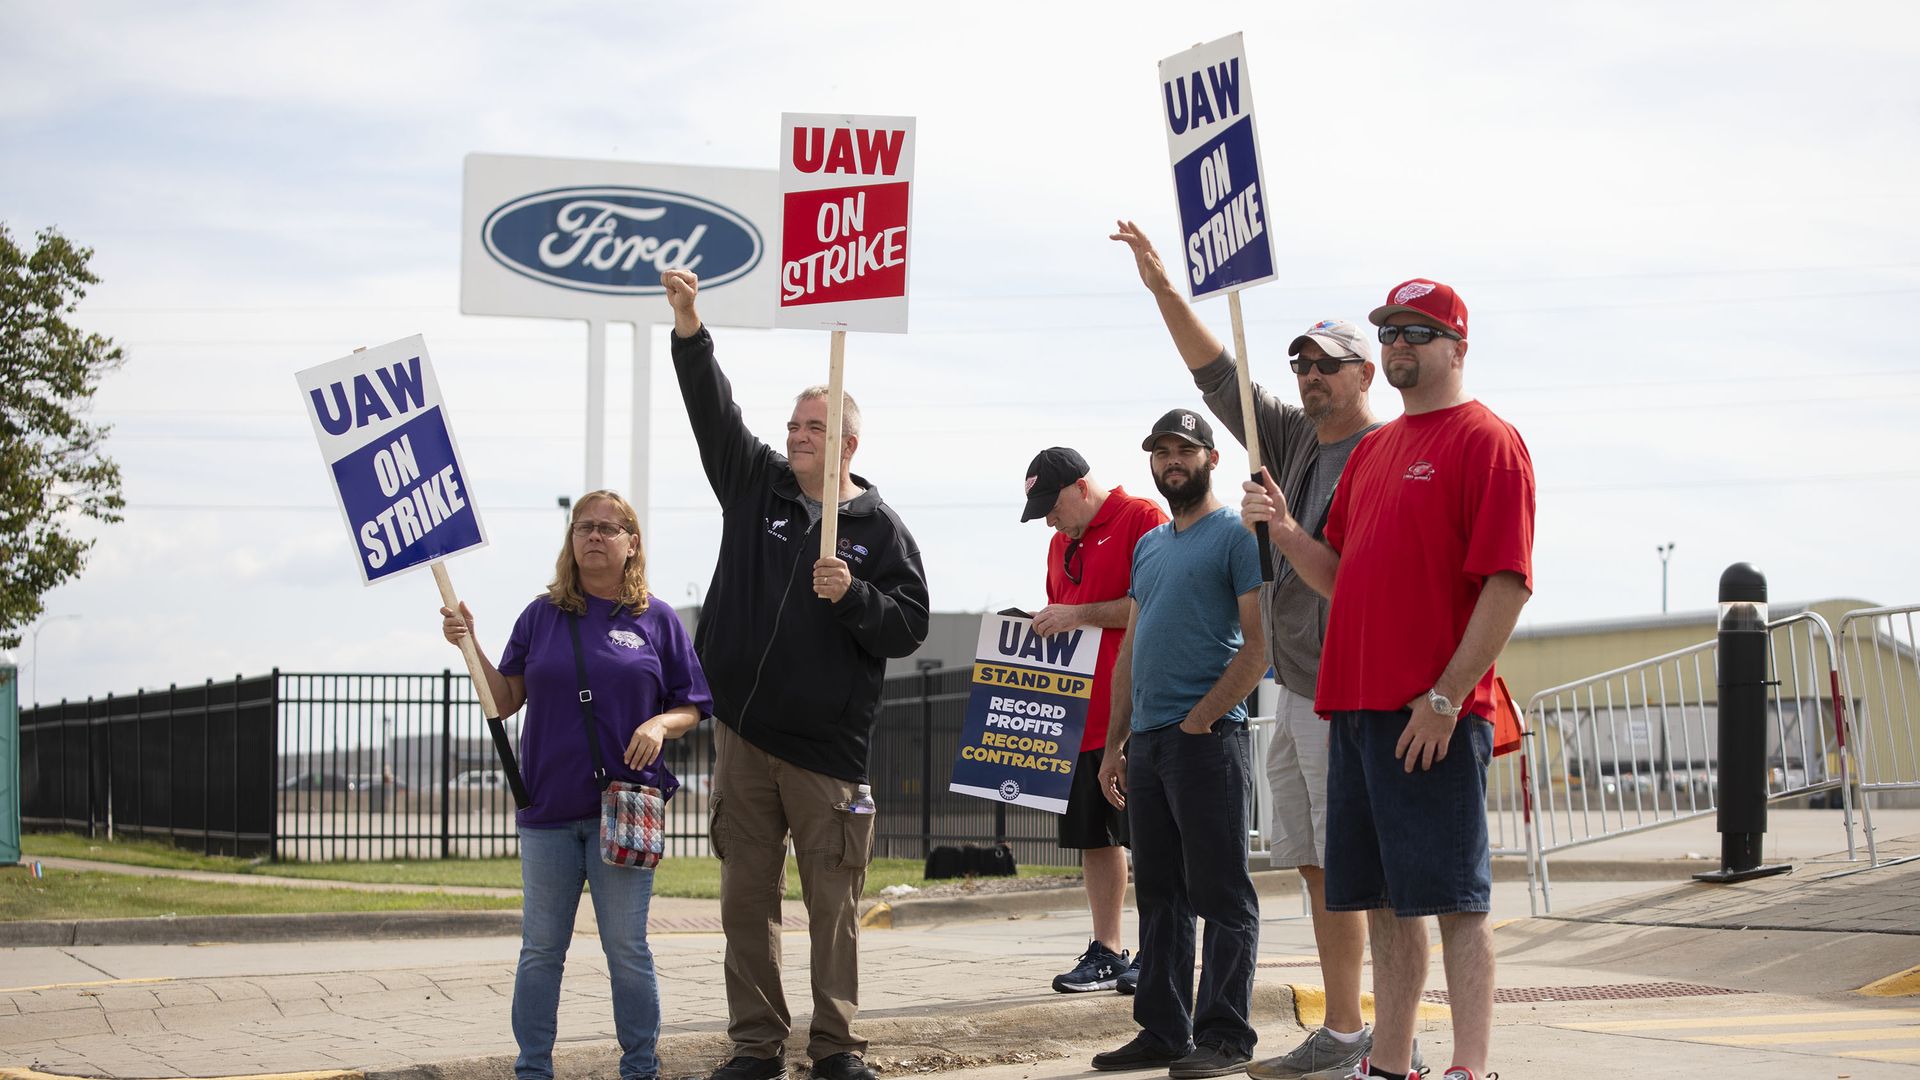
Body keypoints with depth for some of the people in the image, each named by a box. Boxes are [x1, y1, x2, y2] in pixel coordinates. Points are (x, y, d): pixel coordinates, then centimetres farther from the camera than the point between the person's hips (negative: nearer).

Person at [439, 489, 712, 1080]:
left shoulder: (656, 620, 4)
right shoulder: (542, 616, 8)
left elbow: (692, 707, 7)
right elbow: (505, 700, 5)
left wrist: (662, 724, -13)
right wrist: (468, 643, -6)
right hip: (549, 808, 2)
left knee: (628, 949, 0)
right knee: (540, 948, 6)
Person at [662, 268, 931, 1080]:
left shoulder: (879, 528, 3)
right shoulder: (756, 486, 9)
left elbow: (909, 627, 0)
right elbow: (712, 410, -3)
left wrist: (853, 597, -17)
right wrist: (689, 326, -16)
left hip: (828, 745, -2)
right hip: (743, 734, 3)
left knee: (833, 901, 1)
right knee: (747, 898, 6)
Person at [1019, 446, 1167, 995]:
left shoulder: (1142, 518, -6)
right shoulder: (1061, 544, 20)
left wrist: (1079, 614, -14)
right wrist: (1044, 622, 10)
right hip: (1081, 712, 8)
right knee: (1094, 837, 9)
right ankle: (1105, 953, 14)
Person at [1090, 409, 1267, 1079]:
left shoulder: (1237, 535, -3)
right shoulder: (1148, 546, 20)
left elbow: (1260, 643, -11)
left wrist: (1201, 717, -15)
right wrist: (1113, 744, 17)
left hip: (1206, 736, -8)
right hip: (1145, 741, 8)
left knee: (1220, 893, -5)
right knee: (1158, 893, 11)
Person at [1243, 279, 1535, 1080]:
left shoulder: (1486, 441, -5)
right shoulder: (1373, 449, 19)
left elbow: (1508, 584, -13)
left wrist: (1446, 696, -18)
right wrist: (1286, 532, 3)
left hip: (1434, 717, -8)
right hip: (1358, 705, 8)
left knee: (1453, 898, -7)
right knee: (1384, 900, 10)